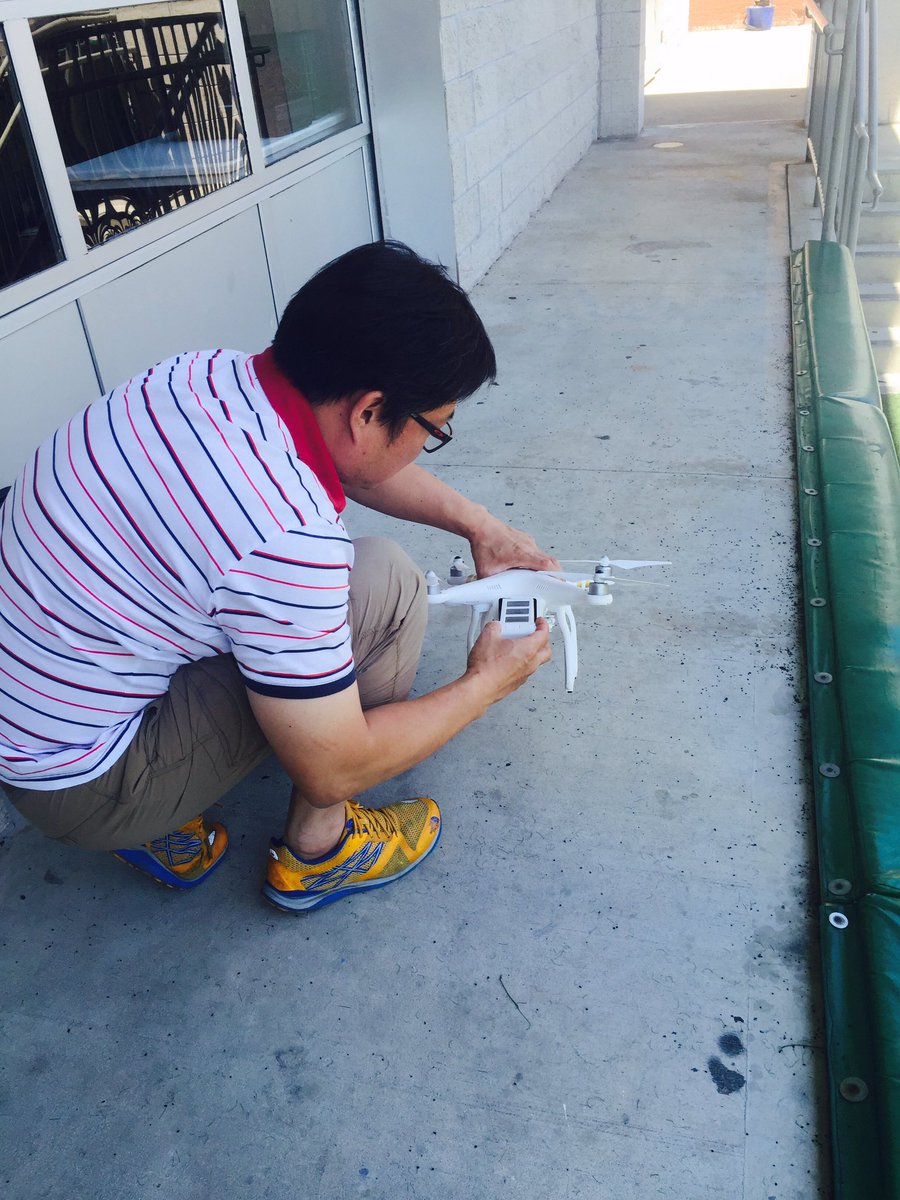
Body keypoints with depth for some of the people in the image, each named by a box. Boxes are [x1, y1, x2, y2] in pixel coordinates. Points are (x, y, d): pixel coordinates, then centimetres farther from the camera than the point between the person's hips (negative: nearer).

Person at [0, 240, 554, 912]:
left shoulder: (216, 373, -9)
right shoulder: (286, 537, -33)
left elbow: (354, 468, 13)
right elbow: (333, 771, -20)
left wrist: (479, 524, 10)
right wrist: (485, 684, -7)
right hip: (80, 789, -8)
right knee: (385, 583, -13)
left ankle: (162, 822, 19)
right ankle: (316, 853, 6)